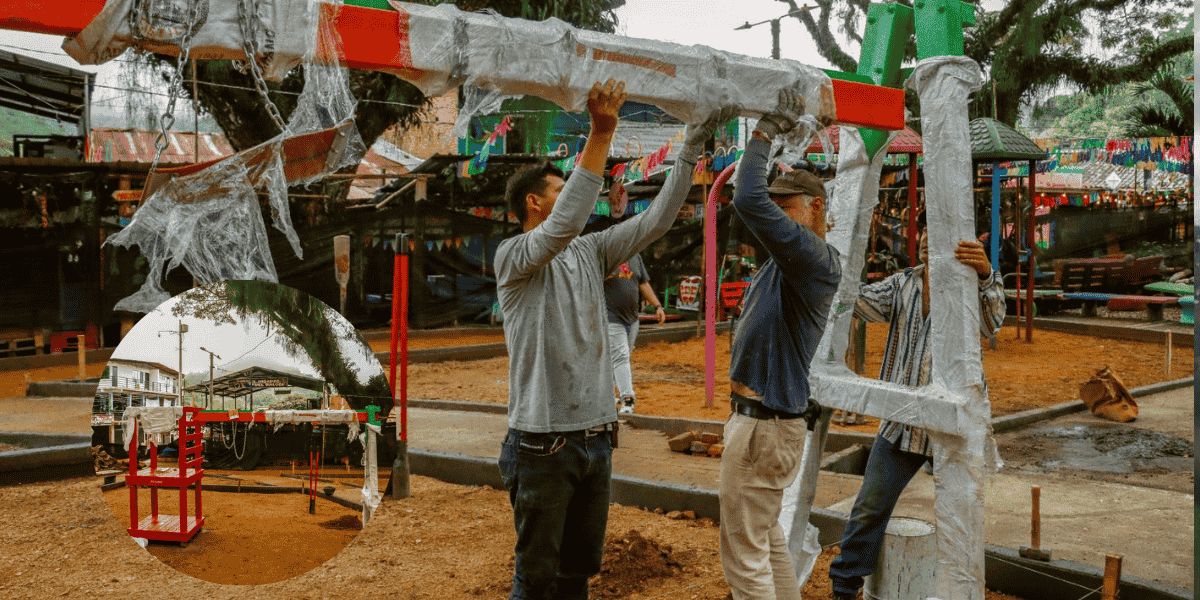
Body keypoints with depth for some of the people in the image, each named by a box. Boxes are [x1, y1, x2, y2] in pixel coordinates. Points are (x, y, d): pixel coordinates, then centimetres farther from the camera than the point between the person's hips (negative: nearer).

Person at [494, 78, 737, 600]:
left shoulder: (589, 253, 11)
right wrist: (600, 134, -33)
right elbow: (562, 226, -29)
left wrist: (691, 148, 4)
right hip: (544, 444, -7)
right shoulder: (512, 257, -9)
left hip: (596, 440, 7)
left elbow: (655, 221, 9)